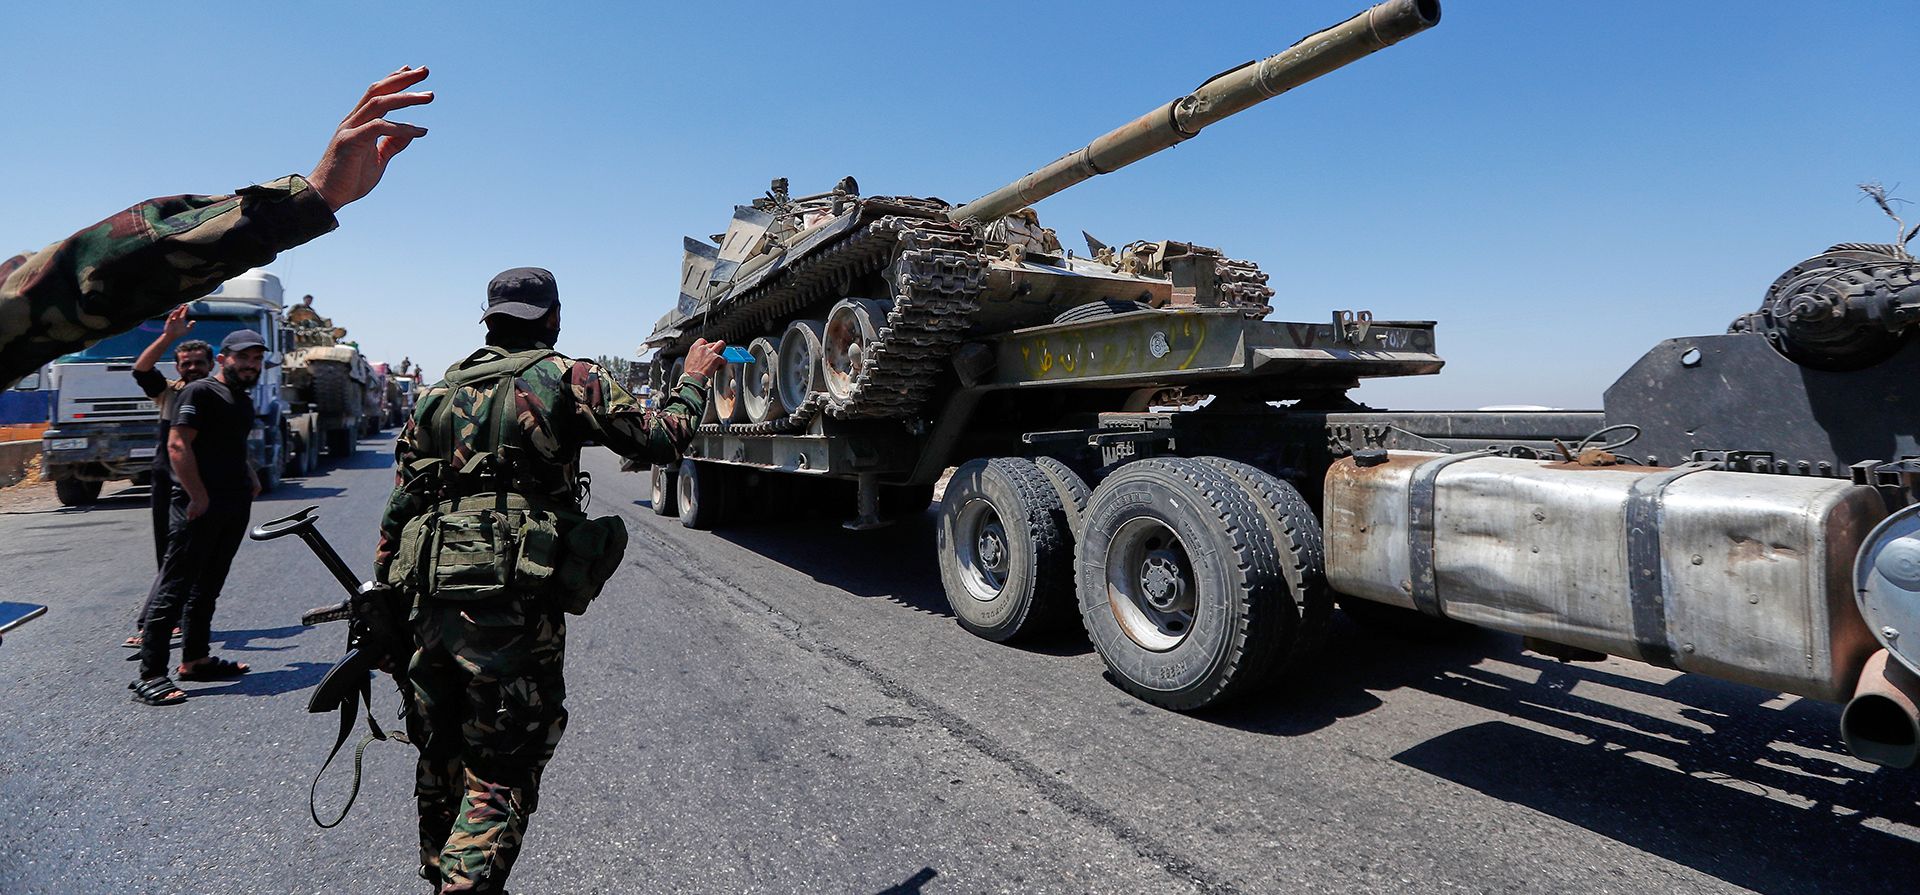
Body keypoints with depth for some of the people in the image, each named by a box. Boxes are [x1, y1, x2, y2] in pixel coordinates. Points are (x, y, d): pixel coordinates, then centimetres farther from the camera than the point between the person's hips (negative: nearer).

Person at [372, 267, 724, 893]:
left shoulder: (440, 391, 14)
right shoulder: (564, 379, -3)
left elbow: (398, 508, 14)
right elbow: (662, 439, 0)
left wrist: (386, 602, 20)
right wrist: (694, 378, 16)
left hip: (429, 604, 7)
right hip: (512, 609, -6)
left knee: (440, 760, 23)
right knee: (499, 782, 2)